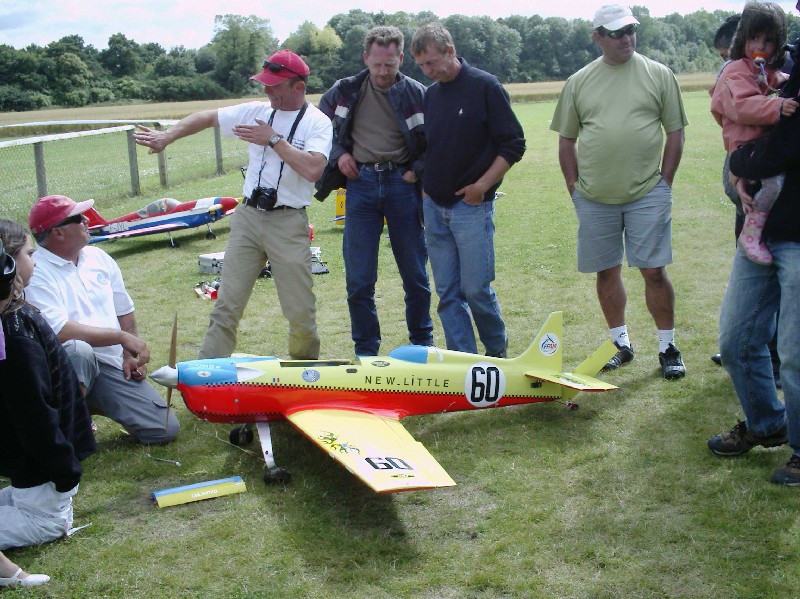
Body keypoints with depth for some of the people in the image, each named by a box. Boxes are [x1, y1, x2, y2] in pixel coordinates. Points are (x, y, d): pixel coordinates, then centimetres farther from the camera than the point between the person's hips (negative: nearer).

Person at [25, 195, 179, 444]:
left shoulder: (98, 257, 9)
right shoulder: (36, 273, -13)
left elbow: (124, 311, 17)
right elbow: (61, 332, -24)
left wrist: (130, 355, 4)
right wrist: (122, 337, -19)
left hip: (112, 366, 6)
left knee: (166, 429, -7)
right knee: (78, 350, -42)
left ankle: (90, 405, 17)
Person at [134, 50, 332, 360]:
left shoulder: (317, 123, -6)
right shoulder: (256, 111, 7)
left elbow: (313, 169, -23)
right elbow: (207, 117, 15)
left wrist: (274, 140, -16)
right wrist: (167, 136, 5)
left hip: (288, 223, -4)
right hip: (248, 217, 4)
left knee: (300, 311, 1)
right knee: (227, 303, 2)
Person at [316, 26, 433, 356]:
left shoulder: (417, 94, -1)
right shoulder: (345, 91, 4)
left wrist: (417, 171, -7)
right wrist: (338, 153, 3)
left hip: (401, 183, -1)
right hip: (361, 183, 1)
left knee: (415, 274, 9)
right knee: (359, 279, 2)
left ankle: (422, 343, 27)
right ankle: (366, 351, 15)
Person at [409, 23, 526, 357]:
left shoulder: (485, 87, -7)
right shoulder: (430, 95, 10)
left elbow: (513, 145, -8)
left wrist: (482, 185, -14)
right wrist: (424, 183, 7)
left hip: (471, 205, -6)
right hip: (434, 206, 6)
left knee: (476, 289, -2)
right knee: (448, 292, 6)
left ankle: (497, 351, 20)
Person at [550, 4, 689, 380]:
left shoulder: (659, 75, 3)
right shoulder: (578, 82, 7)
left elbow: (675, 133, 4)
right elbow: (566, 140, 11)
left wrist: (664, 183, -1)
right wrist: (575, 188, 5)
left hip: (647, 194, -2)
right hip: (594, 198, 2)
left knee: (654, 271, -3)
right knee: (606, 271, 9)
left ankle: (667, 347, 11)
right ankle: (621, 344, 24)